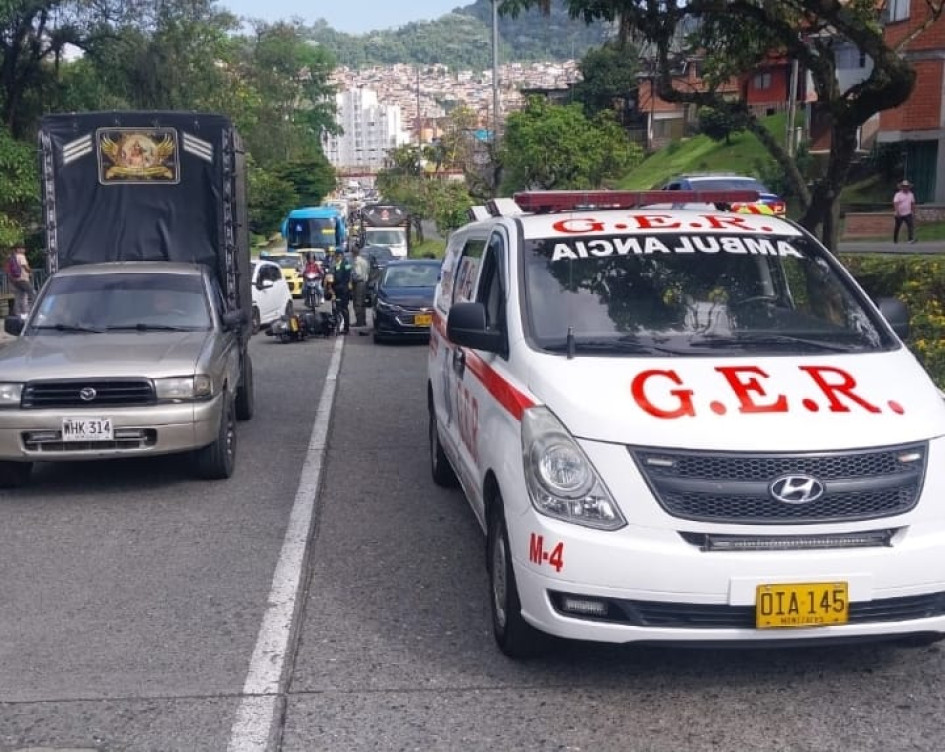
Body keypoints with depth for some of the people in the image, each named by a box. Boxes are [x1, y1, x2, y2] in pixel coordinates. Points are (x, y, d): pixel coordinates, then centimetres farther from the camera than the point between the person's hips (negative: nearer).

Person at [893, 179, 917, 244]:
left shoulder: (911, 194, 8)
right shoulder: (898, 194, -9)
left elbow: (912, 204, 18)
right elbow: (895, 203, -20)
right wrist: (897, 212, -32)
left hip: (908, 214, 3)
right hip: (899, 214, -3)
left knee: (911, 225, -14)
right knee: (897, 227, 7)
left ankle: (911, 238, -20)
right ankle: (895, 240, 21)